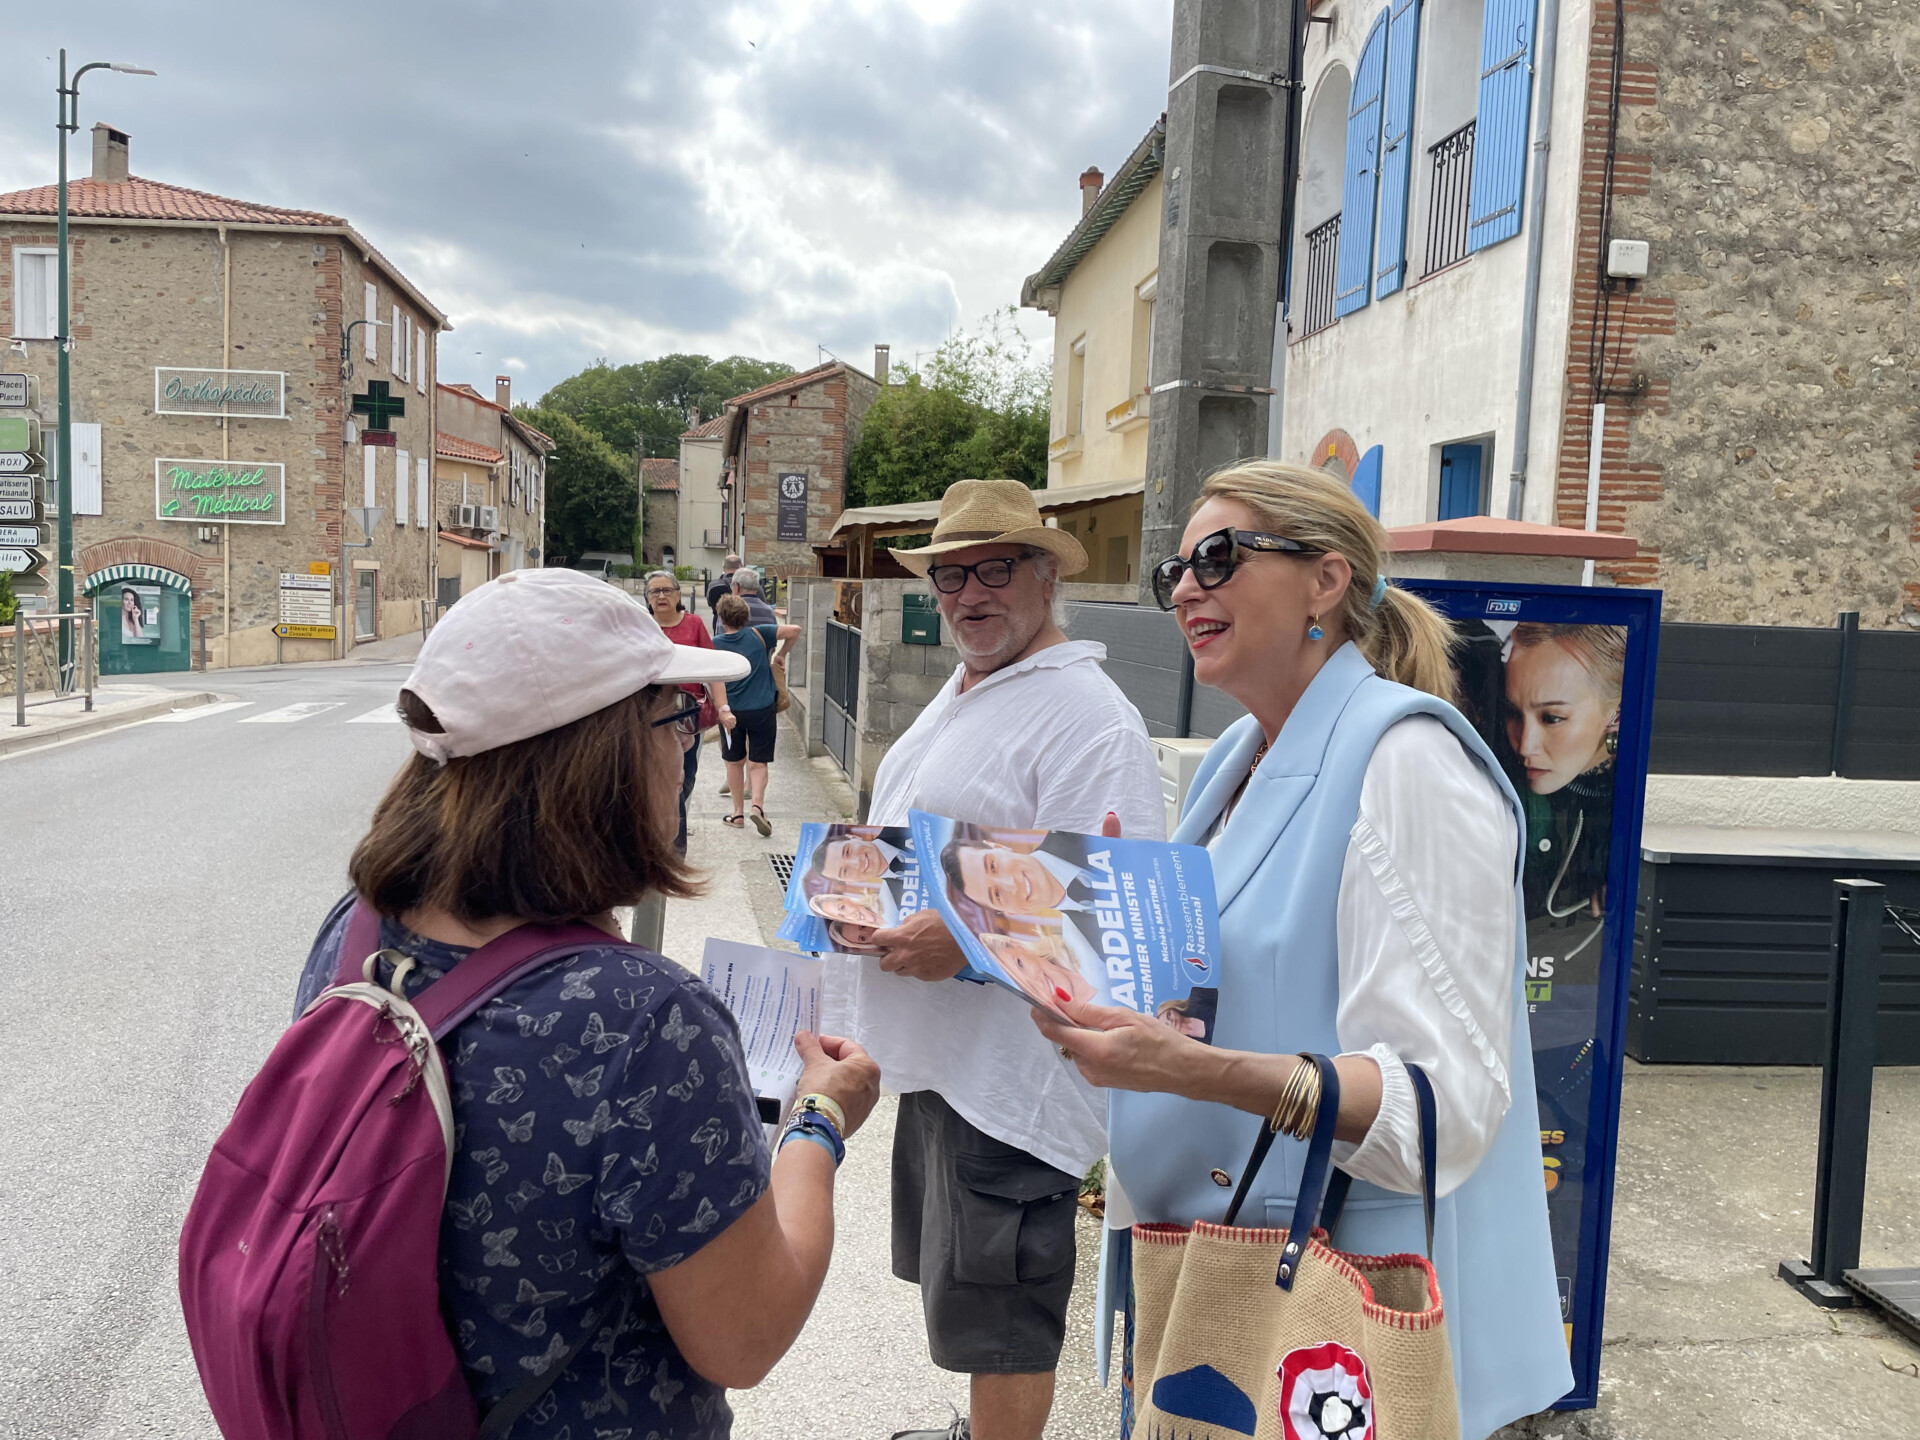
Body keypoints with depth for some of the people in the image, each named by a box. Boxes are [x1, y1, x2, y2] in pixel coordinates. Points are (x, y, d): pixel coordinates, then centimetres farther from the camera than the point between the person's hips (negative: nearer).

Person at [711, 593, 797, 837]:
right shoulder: (758, 634, -5)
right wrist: (781, 655, 9)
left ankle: (739, 813, 19)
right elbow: (794, 630, -5)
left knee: (735, 762, 15)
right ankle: (757, 805, -16)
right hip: (762, 709, 0)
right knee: (758, 762, 5)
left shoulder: (716, 644, -5)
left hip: (731, 710, 0)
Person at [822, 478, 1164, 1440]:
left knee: (994, 1313, 5)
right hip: (934, 1053, 10)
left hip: (1008, 1071, -10)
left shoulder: (1087, 716, -18)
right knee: (954, 1282, 25)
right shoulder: (960, 694, 13)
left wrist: (968, 939, -33)